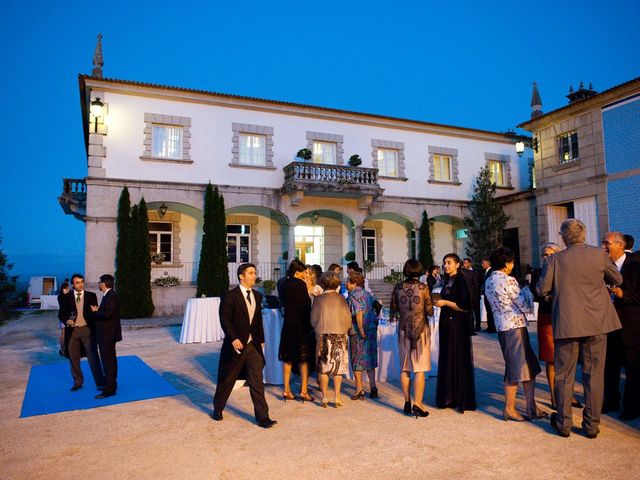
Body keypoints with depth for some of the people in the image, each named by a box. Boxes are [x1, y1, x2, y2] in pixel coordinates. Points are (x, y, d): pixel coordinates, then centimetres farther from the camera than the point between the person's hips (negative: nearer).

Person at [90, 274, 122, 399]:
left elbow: (107, 314, -27)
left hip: (107, 334, -10)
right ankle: (111, 384, 29)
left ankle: (109, 389, 1)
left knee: (108, 361, -5)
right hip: (108, 334, 10)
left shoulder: (111, 296, -19)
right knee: (110, 360, 18)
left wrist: (95, 312, -12)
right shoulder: (109, 295, 12)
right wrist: (98, 311, -2)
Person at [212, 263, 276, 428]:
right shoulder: (230, 296, -11)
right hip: (236, 344, -4)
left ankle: (262, 417, 8)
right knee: (227, 380, 13)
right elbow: (225, 320, -15)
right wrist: (233, 339, -25)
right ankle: (217, 409, 36)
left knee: (257, 382, 2)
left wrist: (261, 339, 13)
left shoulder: (257, 296, 8)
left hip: (253, 346, 4)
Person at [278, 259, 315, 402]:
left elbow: (283, 303, 12)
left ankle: (287, 390, 17)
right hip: (301, 324, -6)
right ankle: (304, 391, 4)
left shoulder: (284, 284, 5)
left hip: (288, 324, 6)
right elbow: (306, 304, -11)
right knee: (304, 358, 3)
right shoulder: (300, 284, -13)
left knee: (288, 358, 12)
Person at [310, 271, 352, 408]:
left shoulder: (319, 299, -5)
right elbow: (348, 319, -2)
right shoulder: (341, 299, -4)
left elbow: (313, 320, 0)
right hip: (339, 335, 0)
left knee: (323, 366, 9)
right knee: (338, 366, 8)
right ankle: (337, 397, 8)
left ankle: (324, 397, 11)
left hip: (322, 335, 0)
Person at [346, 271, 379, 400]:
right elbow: (375, 309, 12)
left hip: (358, 332, -7)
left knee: (357, 361, 5)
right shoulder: (368, 294, 10)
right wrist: (373, 324, 17)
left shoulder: (353, 296, -13)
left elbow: (359, 313, -23)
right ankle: (373, 387, 17)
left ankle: (359, 390, 10)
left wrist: (361, 331, -21)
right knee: (370, 359, 15)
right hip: (372, 330, 7)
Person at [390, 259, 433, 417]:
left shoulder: (398, 287, -2)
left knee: (404, 369, 12)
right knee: (420, 369, 3)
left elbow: (392, 311, 4)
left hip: (403, 330, 3)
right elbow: (430, 311, -7)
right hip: (421, 330, -2)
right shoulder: (423, 288, -9)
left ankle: (407, 402, 19)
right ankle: (417, 404, 2)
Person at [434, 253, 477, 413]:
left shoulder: (461, 281, -12)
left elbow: (466, 306, -18)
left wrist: (445, 303, -18)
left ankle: (462, 400, 9)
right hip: (446, 323, 9)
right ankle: (449, 397, 22)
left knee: (458, 360, -1)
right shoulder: (447, 282, 12)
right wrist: (438, 301, 5)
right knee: (446, 359, 12)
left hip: (458, 324, -8)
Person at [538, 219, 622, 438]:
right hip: (596, 322, 1)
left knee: (564, 374, 9)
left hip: (566, 323, -1)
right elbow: (617, 279, 9)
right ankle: (591, 424, 18)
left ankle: (563, 423, 18)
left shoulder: (554, 259, -7)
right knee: (594, 374, 11)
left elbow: (542, 290, -6)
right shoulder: (599, 254, -3)